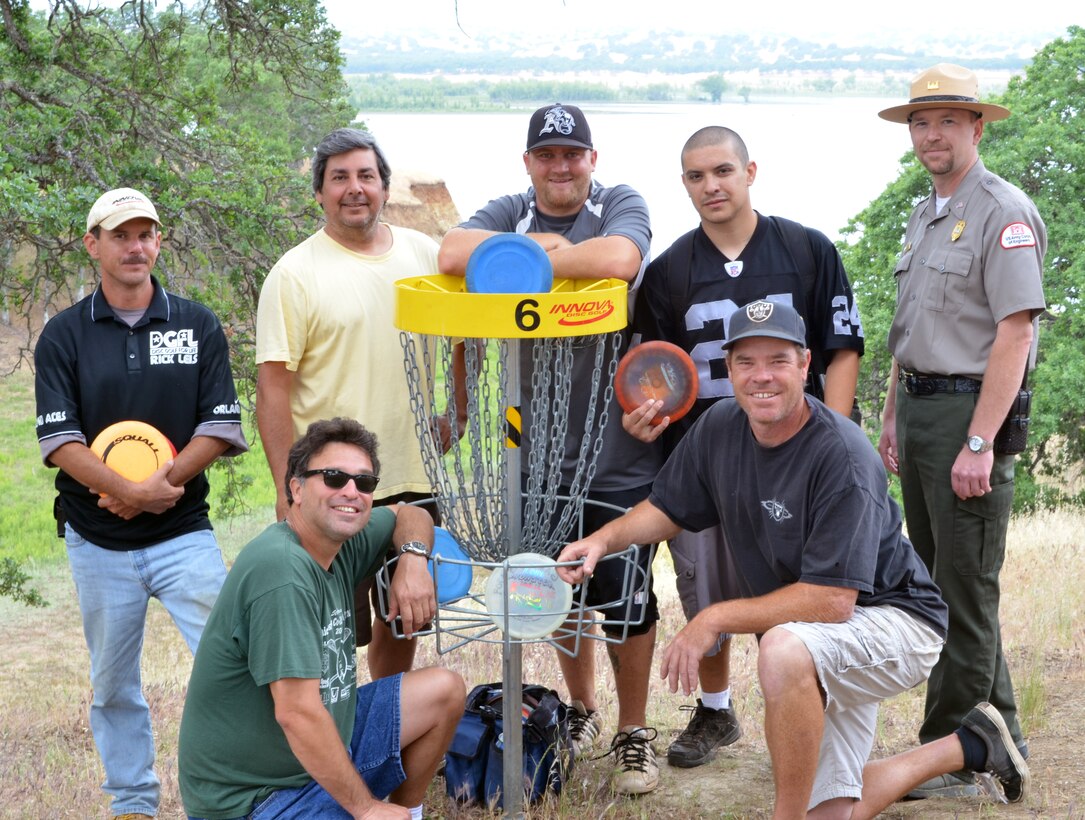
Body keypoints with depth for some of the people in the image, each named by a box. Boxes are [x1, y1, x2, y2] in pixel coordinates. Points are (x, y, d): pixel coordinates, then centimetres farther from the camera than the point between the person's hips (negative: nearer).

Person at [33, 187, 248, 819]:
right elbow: (60, 440, -7)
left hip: (184, 533, -1)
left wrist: (162, 485, -14)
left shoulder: (198, 325, 4)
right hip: (98, 542, 1)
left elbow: (220, 426, -1)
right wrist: (131, 490, -20)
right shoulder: (64, 336, 2)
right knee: (114, 684, 10)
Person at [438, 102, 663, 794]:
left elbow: (619, 259, -28)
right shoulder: (510, 213, 5)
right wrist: (542, 246, -16)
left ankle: (634, 732, 20)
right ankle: (583, 710, 38)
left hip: (619, 449, -3)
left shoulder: (621, 206, -5)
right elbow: (454, 255, -15)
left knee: (625, 596, 3)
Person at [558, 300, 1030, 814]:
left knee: (785, 649, -40)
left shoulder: (842, 457, -28)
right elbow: (669, 508, 9)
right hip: (811, 639, 8)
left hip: (896, 621, -8)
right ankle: (969, 747, 33)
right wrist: (604, 540, -11)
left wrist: (715, 620, -28)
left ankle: (787, 815, -22)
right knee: (831, 810, 12)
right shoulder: (719, 428, -6)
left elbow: (832, 600, -32)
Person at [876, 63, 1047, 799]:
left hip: (970, 411, -9)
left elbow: (1014, 332, -18)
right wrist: (893, 416, 19)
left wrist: (978, 442, -22)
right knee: (935, 579, 14)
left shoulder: (1004, 213, -11)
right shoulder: (925, 216, 17)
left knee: (965, 589, -5)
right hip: (919, 409, 9)